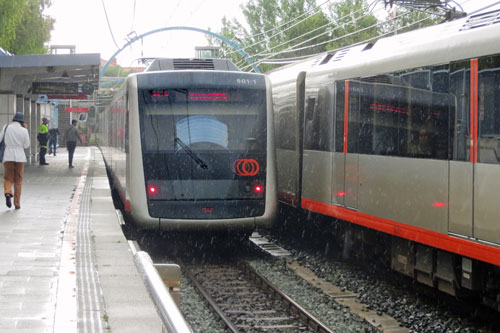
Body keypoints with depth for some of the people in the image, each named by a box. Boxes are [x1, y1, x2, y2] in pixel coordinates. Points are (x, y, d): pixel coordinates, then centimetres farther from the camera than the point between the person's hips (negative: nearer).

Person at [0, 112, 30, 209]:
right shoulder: (24, 130, -4)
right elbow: (26, 145, 3)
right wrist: (26, 130, 7)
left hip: (8, 155, 0)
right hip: (20, 156, 0)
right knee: (18, 181, 8)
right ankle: (17, 203, 9)